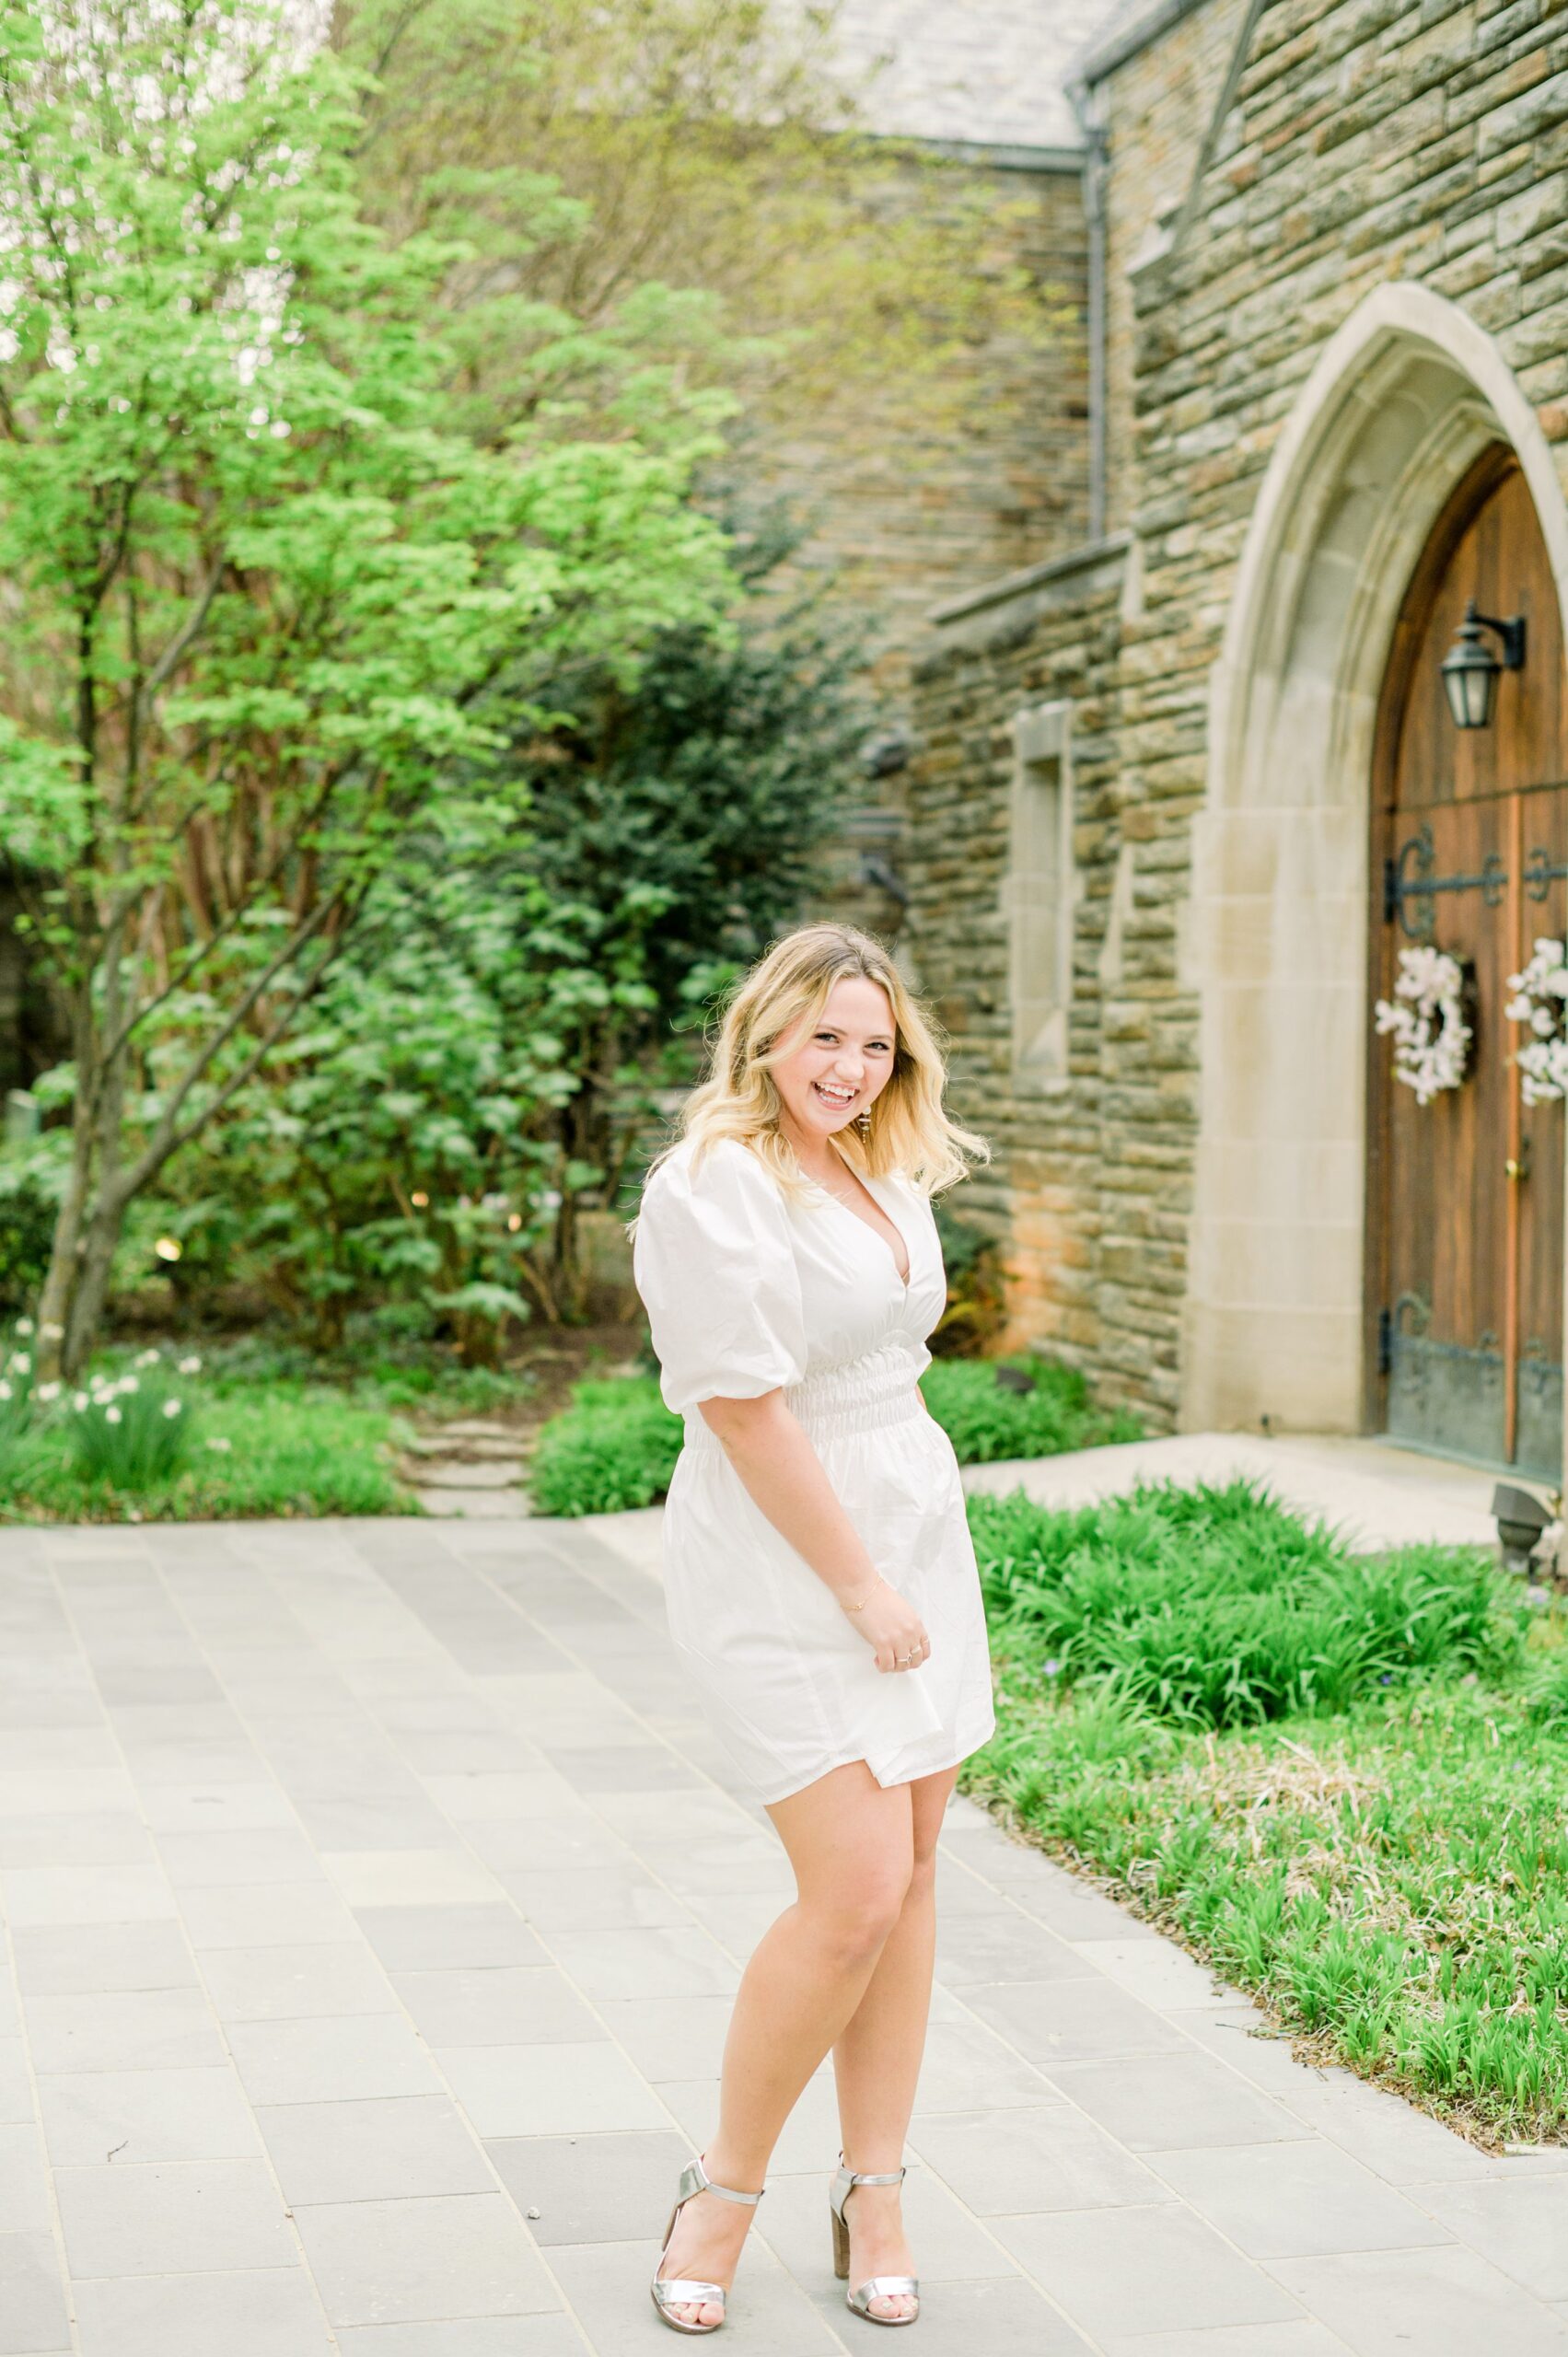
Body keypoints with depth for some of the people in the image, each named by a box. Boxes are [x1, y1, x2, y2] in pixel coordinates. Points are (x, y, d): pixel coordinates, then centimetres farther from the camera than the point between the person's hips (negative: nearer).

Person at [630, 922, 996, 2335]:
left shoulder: (886, 1174, 11)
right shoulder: (713, 1188, -16)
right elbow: (747, 1411, -20)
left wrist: (921, 1567, 18)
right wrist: (860, 1587, -17)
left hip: (913, 1535, 8)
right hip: (783, 1568, -8)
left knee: (912, 1865, 8)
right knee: (855, 1897, -11)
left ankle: (873, 2193, 20)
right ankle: (726, 2189, 9)